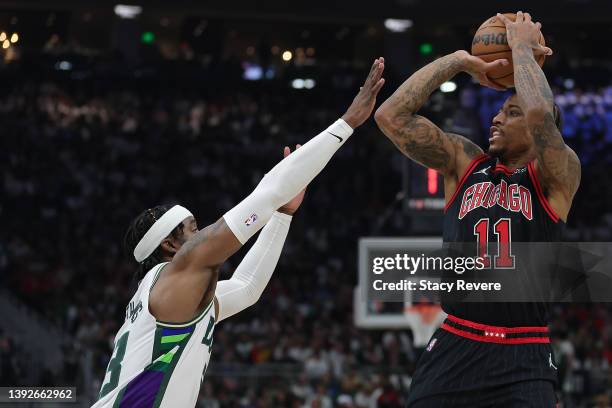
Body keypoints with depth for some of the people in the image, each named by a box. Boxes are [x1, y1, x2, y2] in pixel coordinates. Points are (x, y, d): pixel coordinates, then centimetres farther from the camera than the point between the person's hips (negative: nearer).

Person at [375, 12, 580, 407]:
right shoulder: (465, 162, 12)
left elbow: (540, 114, -20)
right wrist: (458, 60, 7)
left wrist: (523, 47, -4)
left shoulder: (556, 176, 1)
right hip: (454, 347, 3)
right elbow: (391, 116, 3)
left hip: (523, 359, -3)